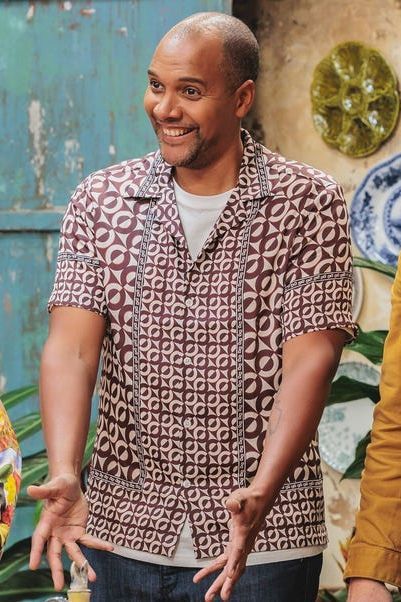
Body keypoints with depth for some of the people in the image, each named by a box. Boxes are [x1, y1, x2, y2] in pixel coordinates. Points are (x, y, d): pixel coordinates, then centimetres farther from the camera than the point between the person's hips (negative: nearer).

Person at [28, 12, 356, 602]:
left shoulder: (308, 203, -4)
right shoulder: (101, 201, 3)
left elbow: (310, 359, -12)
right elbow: (71, 345, -8)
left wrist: (262, 491, -27)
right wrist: (64, 476, -24)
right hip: (124, 529, 2)